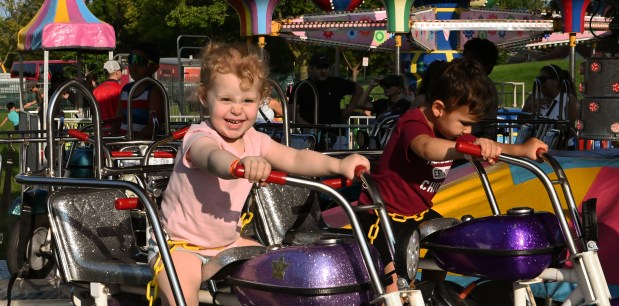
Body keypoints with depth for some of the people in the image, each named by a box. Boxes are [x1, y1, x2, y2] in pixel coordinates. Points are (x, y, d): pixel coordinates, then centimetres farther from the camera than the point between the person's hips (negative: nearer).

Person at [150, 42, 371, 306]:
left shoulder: (255, 140, -3)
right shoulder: (199, 138, -25)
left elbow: (294, 159, -13)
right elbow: (213, 157, -48)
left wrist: (339, 165, -31)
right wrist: (241, 164, -71)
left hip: (227, 242, 7)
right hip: (181, 245, -7)